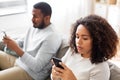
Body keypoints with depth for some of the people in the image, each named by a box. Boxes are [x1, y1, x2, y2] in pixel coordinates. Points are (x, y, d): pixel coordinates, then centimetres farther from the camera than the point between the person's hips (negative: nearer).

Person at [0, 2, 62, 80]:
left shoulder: (51, 37, -21)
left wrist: (16, 48, -28)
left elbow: (37, 66, -25)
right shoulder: (33, 28, 5)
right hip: (19, 61, 9)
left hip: (31, 73, -9)